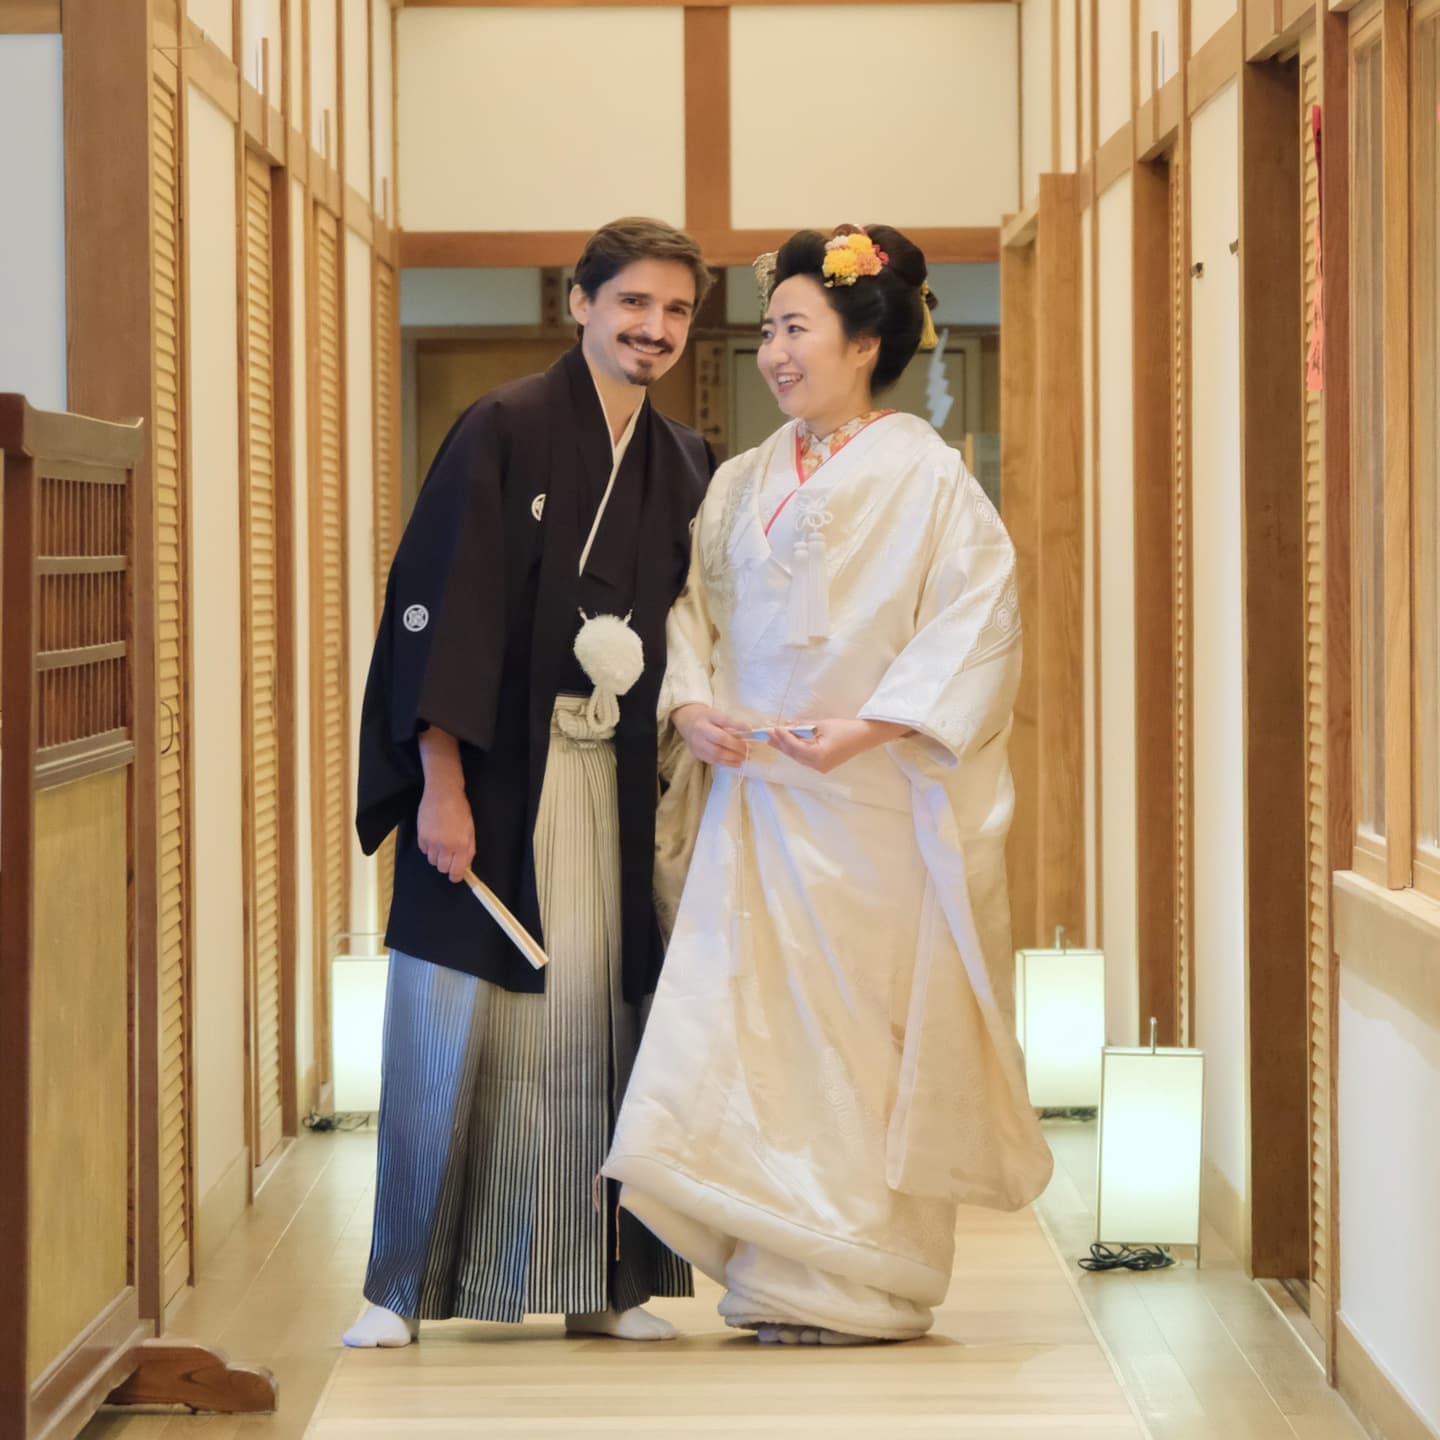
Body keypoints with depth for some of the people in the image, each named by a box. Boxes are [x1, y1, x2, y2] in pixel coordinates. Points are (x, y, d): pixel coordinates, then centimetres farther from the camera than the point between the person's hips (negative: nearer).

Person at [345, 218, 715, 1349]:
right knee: (452, 1031, -3)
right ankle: (403, 1290, 5)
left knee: (597, 1024, 6)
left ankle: (599, 1283, 15)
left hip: (618, 789, 5)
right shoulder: (503, 431, -5)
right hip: (493, 782, -5)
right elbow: (438, 609, -11)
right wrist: (442, 785, -17)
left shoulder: (686, 468, 12)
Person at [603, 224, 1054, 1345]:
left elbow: (977, 625, -12)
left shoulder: (924, 476, -6)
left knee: (859, 1025, -1)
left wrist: (865, 726, -20)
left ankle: (861, 1283, 10)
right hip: (755, 788, 5)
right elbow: (694, 603, 17)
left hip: (868, 796, -5)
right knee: (749, 1012, 1)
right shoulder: (745, 482, 13)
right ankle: (783, 1271, 11)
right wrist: (691, 702, -3)